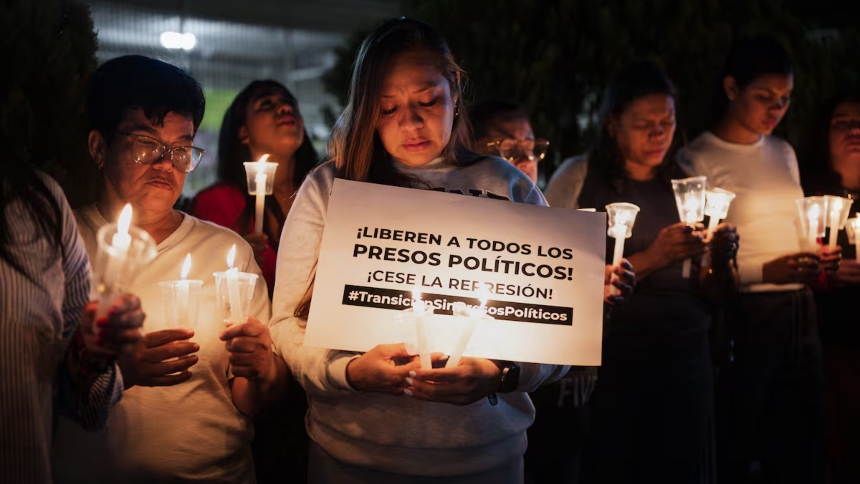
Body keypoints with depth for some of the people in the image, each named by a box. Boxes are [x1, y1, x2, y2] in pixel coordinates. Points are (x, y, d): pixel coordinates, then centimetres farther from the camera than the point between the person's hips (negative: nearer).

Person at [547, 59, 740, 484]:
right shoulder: (577, 178, -4)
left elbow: (710, 294, 10)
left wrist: (720, 260, -12)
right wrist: (650, 259, -19)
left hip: (686, 358, 4)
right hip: (608, 361, -4)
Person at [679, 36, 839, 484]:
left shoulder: (784, 154, 14)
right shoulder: (698, 159, -7)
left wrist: (816, 259, 3)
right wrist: (765, 271, -21)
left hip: (799, 310, 7)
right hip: (742, 315, -6)